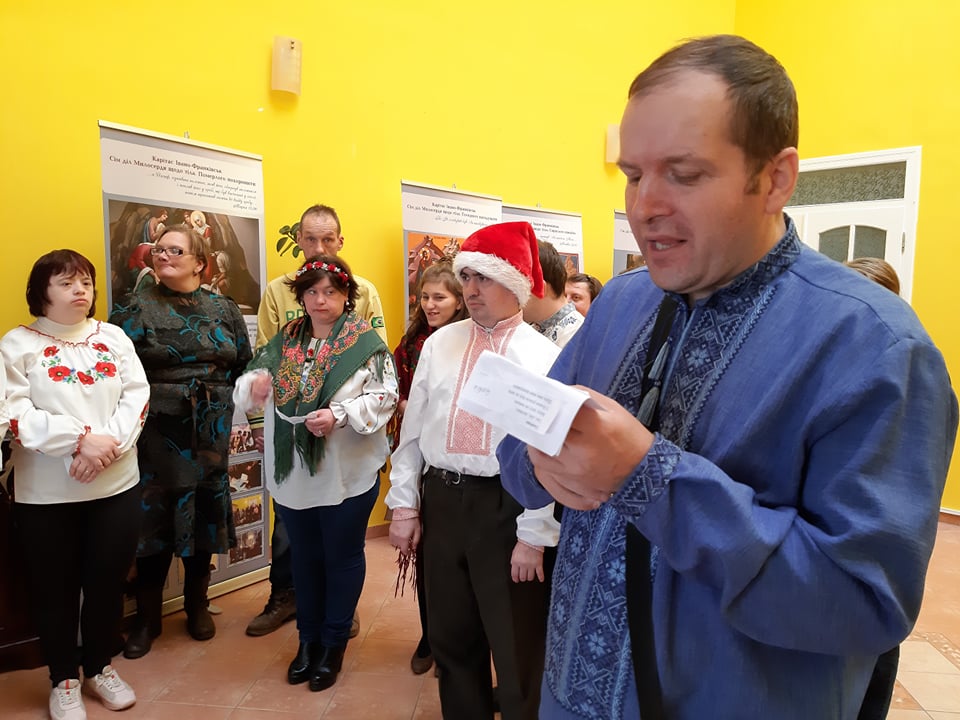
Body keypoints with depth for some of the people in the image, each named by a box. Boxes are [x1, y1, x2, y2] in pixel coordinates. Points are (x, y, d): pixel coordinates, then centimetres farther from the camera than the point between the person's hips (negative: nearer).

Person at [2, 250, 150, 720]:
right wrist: (80, 439, -22)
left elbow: (137, 396, -2)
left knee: (108, 582, 12)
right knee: (55, 589, 11)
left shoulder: (114, 337, 6)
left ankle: (99, 667, 34)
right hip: (46, 494, -2)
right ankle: (63, 681, 31)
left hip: (116, 486, 2)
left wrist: (107, 444, -17)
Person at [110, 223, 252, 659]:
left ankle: (197, 606, 31)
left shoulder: (224, 309, 6)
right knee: (154, 518, 4)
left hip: (212, 434, 2)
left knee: (204, 515, 11)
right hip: (156, 432, -2)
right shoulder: (135, 308, -1)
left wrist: (222, 403, 0)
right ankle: (146, 618, 22)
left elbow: (245, 367, 9)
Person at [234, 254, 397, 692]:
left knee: (342, 558, 11)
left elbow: (383, 397, -15)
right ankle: (308, 638, 36)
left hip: (347, 476, -4)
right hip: (293, 474, 5)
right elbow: (250, 387, 8)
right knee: (304, 558, 18)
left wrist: (341, 415, -28)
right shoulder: (285, 341, 6)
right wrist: (254, 384, -15)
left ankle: (333, 643, 30)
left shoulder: (365, 342, -8)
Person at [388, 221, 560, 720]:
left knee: (517, 647, 11)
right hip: (441, 499, 4)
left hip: (506, 506, -4)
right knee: (451, 639, 20)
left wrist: (534, 536, -11)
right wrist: (404, 505, 6)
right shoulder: (439, 344, 6)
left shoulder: (542, 356, -7)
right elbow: (413, 429, 8)